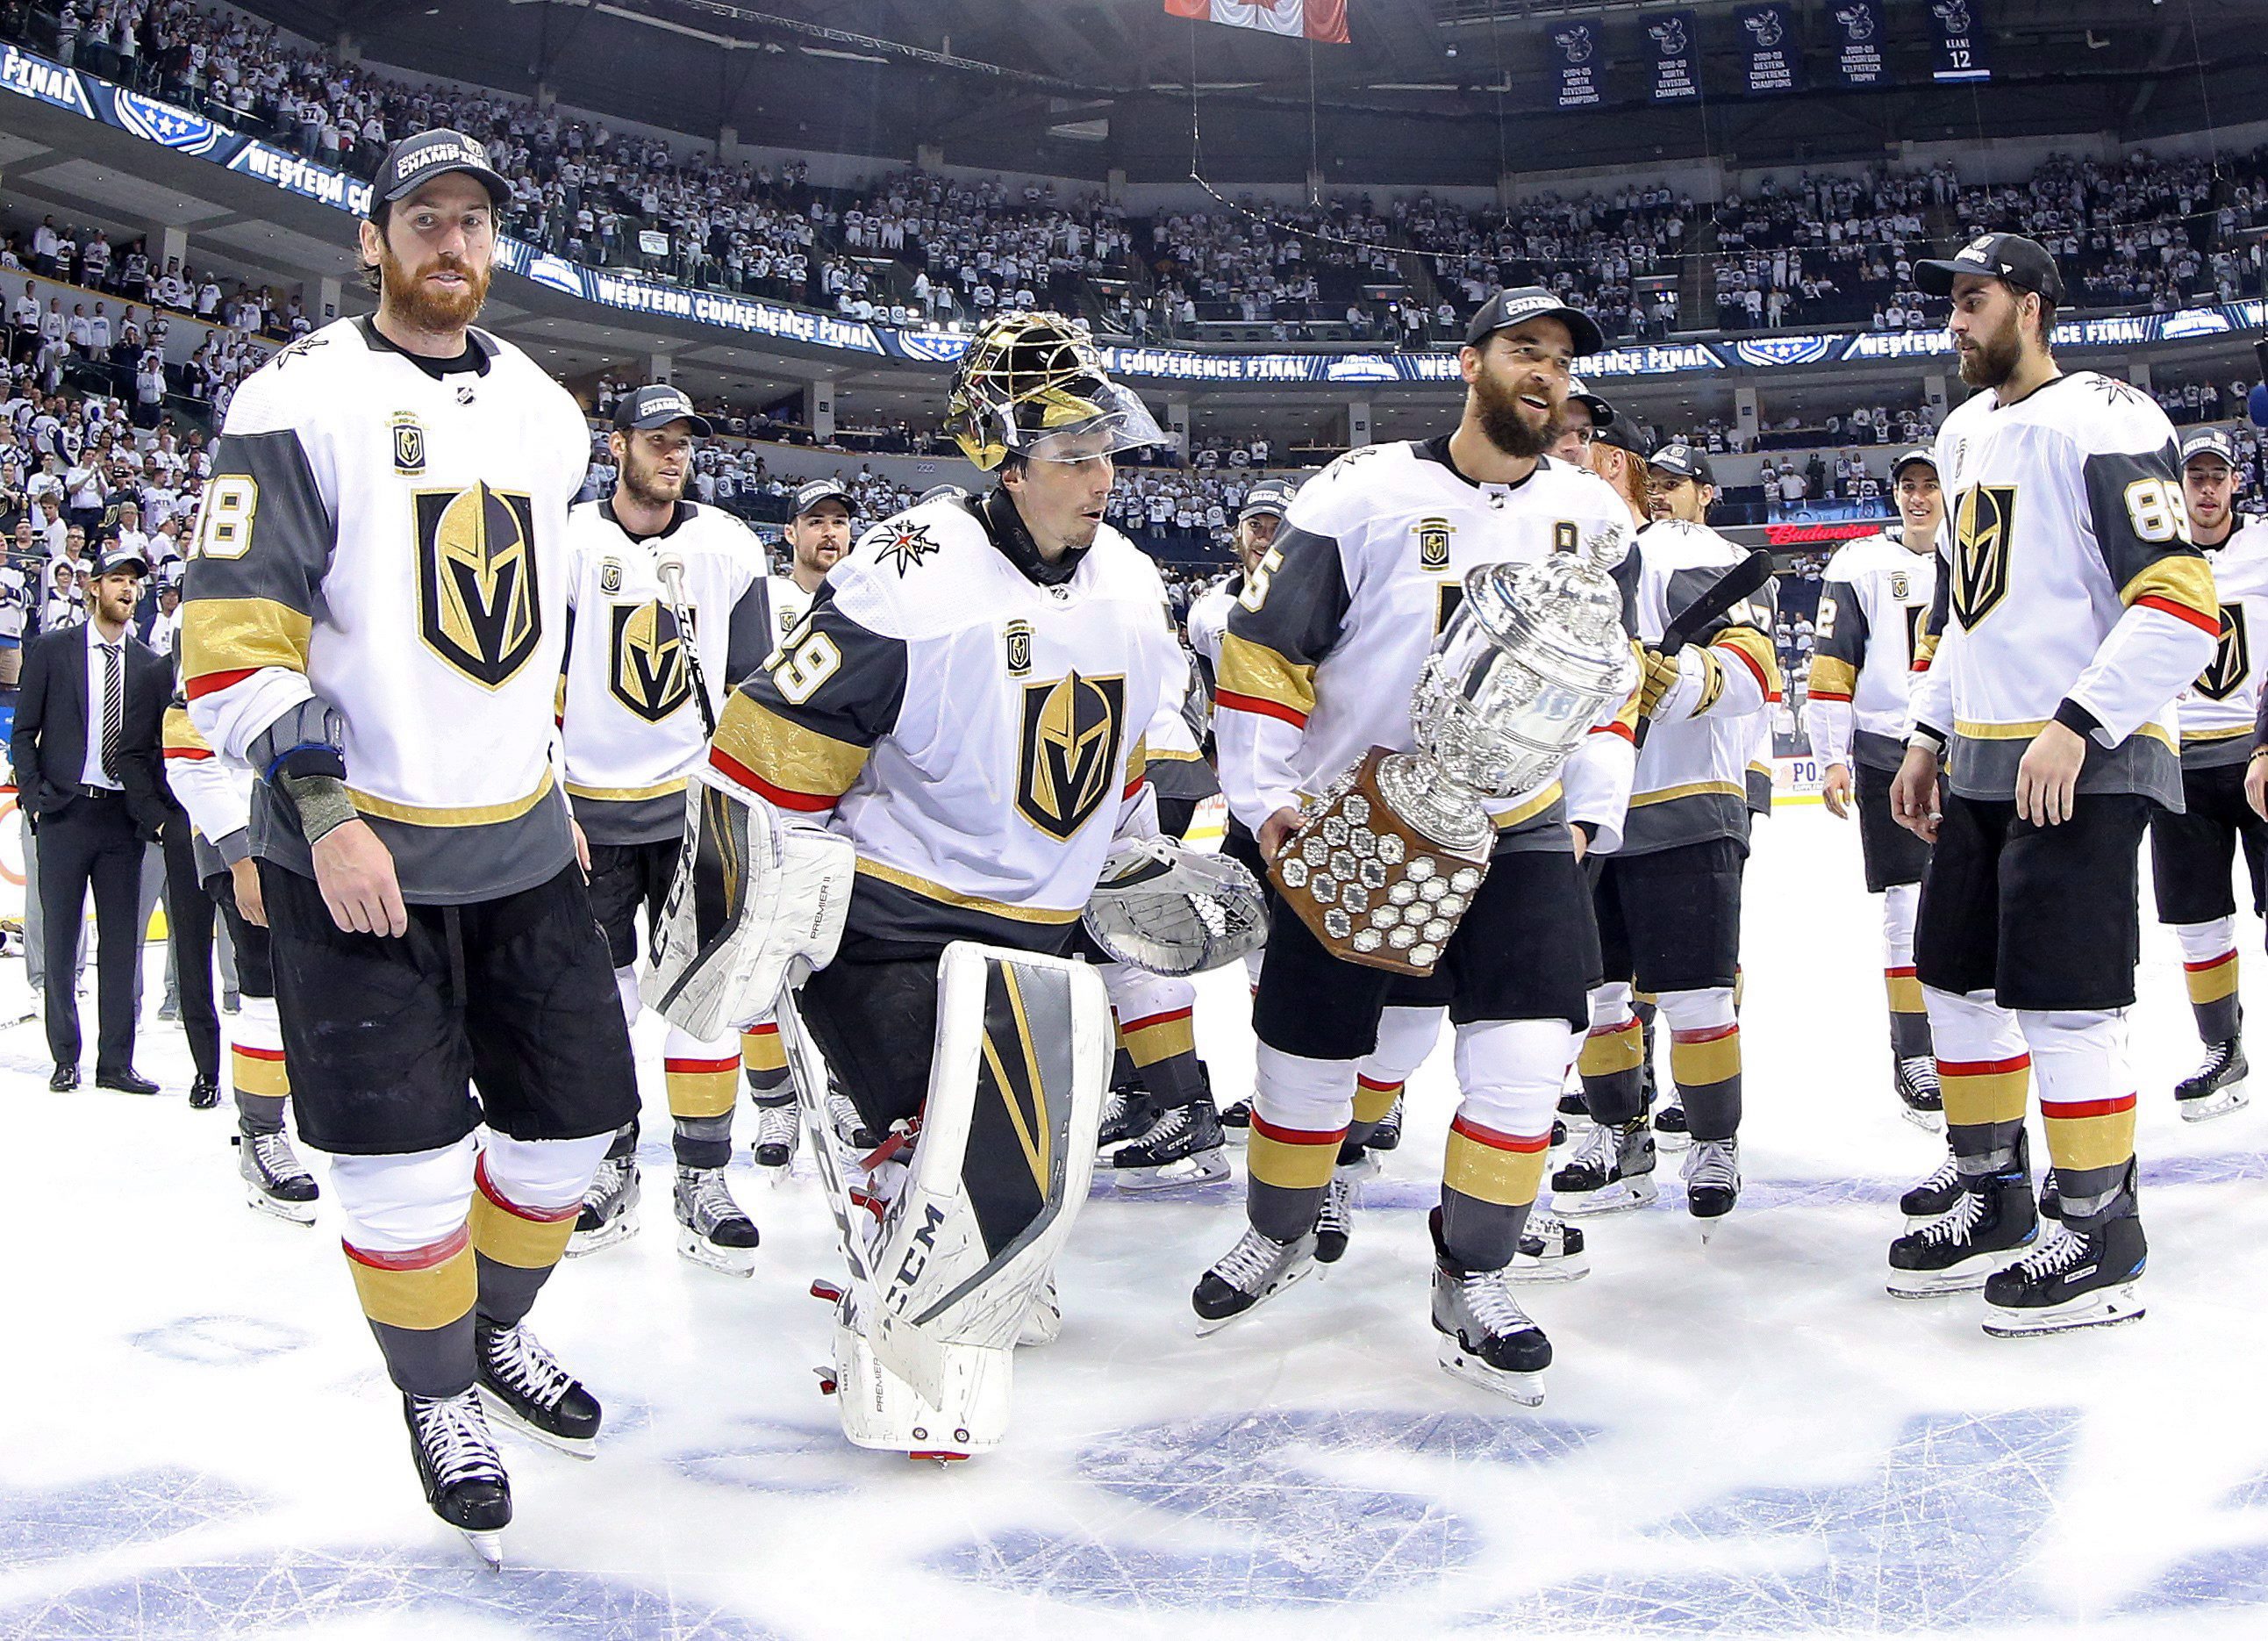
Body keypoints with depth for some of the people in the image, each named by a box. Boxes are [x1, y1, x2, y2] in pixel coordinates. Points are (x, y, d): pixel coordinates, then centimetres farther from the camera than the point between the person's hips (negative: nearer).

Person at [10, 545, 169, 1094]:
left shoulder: (150, 665, 10)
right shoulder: (53, 651, 5)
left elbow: (155, 747, 11)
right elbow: (24, 733, 5)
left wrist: (156, 812, 1)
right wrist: (35, 797, -5)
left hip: (124, 817, 2)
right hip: (65, 812, -2)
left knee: (121, 940, 2)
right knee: (60, 935, 2)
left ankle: (116, 1063, 8)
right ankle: (66, 1059, 13)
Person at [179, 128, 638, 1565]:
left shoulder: (546, 411, 11)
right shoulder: (304, 401, -9)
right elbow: (232, 635, -14)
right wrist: (321, 812, -20)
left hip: (519, 844, 6)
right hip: (353, 845, -6)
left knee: (573, 1107, 11)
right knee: (407, 1162, -2)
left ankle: (500, 1329, 36)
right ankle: (437, 1394, 22)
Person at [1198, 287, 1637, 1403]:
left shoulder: (1593, 517, 4)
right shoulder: (1362, 494, -10)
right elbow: (1265, 648, -7)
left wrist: (1588, 808, 7)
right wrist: (1264, 793, -10)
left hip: (1518, 830, 3)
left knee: (1524, 1055, -10)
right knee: (1308, 1050, 7)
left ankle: (1471, 1281, 8)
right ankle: (1278, 1236, 34)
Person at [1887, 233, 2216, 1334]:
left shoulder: (2101, 422, -11)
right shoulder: (1964, 433, 17)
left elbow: (2181, 604, -20)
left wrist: (2075, 728, -24)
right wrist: (1930, 737, 20)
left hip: (2085, 760, -9)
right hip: (1983, 764, 9)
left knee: (2061, 996, -8)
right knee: (1955, 979, 12)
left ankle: (2101, 1241, 6)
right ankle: (1994, 1201, 26)